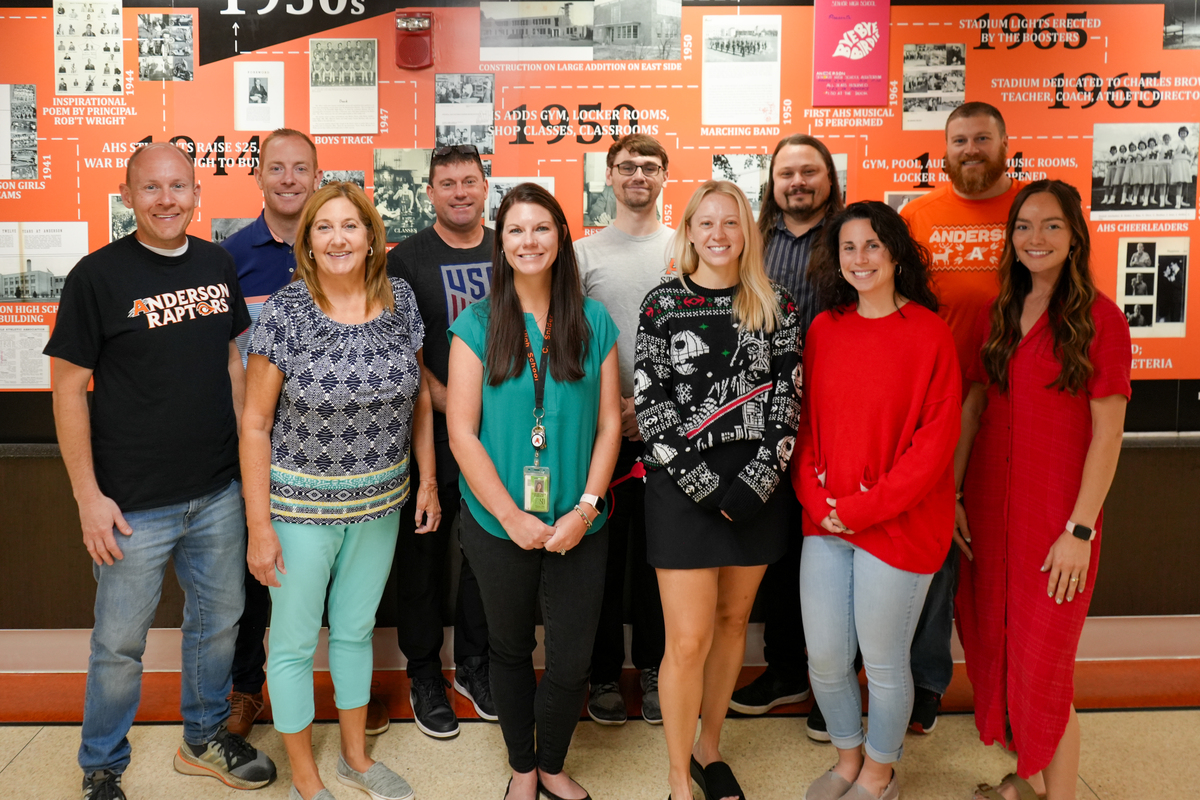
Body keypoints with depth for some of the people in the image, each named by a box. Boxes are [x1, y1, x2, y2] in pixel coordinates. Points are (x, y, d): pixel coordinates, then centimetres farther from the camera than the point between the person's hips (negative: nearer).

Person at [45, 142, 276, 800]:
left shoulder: (218, 264, 4)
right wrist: (89, 497, -11)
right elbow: (69, 392, -9)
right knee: (119, 642, 10)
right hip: (134, 503, -4)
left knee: (218, 621, 18)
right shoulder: (97, 276, -10)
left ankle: (205, 737, 40)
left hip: (219, 492, 5)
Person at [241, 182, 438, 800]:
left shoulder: (400, 302, -3)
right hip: (301, 504, -3)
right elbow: (255, 423, -11)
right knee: (294, 642, 11)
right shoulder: (284, 312, -14)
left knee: (355, 629, 21)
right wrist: (259, 527, -12)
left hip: (380, 501, 4)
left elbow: (419, 397, 8)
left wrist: (427, 480, 5)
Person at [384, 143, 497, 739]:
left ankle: (474, 664, 31)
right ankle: (424, 672, 24)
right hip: (431, 430, -3)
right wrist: (451, 405, -15)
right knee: (423, 551, 7)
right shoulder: (406, 258, -1)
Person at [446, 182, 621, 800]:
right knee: (511, 649, 16)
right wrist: (512, 516, -11)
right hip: (497, 525, -1)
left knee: (572, 661, 7)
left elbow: (609, 424, 1)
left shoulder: (594, 322, 1)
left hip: (579, 526, 1)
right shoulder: (477, 325, -4)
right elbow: (461, 432, -7)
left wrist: (585, 508, -10)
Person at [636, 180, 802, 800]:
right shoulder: (664, 303, -1)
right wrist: (707, 487, -12)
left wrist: (755, 484, -10)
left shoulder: (775, 306, 5)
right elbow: (649, 405, -6)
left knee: (732, 621, 15)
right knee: (689, 641, -2)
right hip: (683, 488, -3)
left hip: (758, 489, 3)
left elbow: (787, 400, 1)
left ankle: (708, 750, 35)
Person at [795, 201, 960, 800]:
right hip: (825, 522, 4)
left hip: (898, 525, -4)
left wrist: (865, 507, -15)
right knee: (824, 658, 11)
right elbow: (806, 420, 9)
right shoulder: (824, 329, 5)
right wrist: (815, 497, -5)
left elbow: (936, 440, -12)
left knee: (883, 661, 9)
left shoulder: (928, 333, -9)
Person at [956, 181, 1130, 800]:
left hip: (1057, 514, -5)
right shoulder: (996, 317, 8)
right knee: (996, 646, 13)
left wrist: (1081, 529, -13)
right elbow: (971, 408, 10)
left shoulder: (1099, 319, -7)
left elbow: (1107, 433, -10)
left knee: (1043, 664, -1)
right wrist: (951, 496, 5)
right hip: (989, 507, 5)